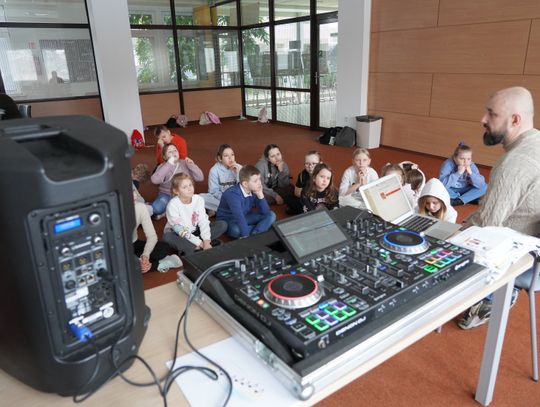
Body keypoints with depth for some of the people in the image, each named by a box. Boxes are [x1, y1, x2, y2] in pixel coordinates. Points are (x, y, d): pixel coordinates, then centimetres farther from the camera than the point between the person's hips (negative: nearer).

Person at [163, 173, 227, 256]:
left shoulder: (199, 199, -11)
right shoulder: (172, 205, -23)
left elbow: (203, 222, -15)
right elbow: (180, 230, -25)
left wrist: (206, 241, -28)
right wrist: (198, 242, -27)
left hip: (194, 232, 4)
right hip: (179, 236, -4)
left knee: (222, 224, -12)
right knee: (167, 236, -39)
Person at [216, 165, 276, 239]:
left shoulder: (254, 191, -12)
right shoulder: (233, 194, -31)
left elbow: (265, 212, -12)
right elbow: (239, 217, -39)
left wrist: (260, 195, -24)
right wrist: (246, 236, -44)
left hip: (244, 217, 6)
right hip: (227, 220, -6)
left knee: (271, 215, -8)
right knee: (236, 230, -41)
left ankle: (253, 234, -23)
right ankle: (259, 230, -14)